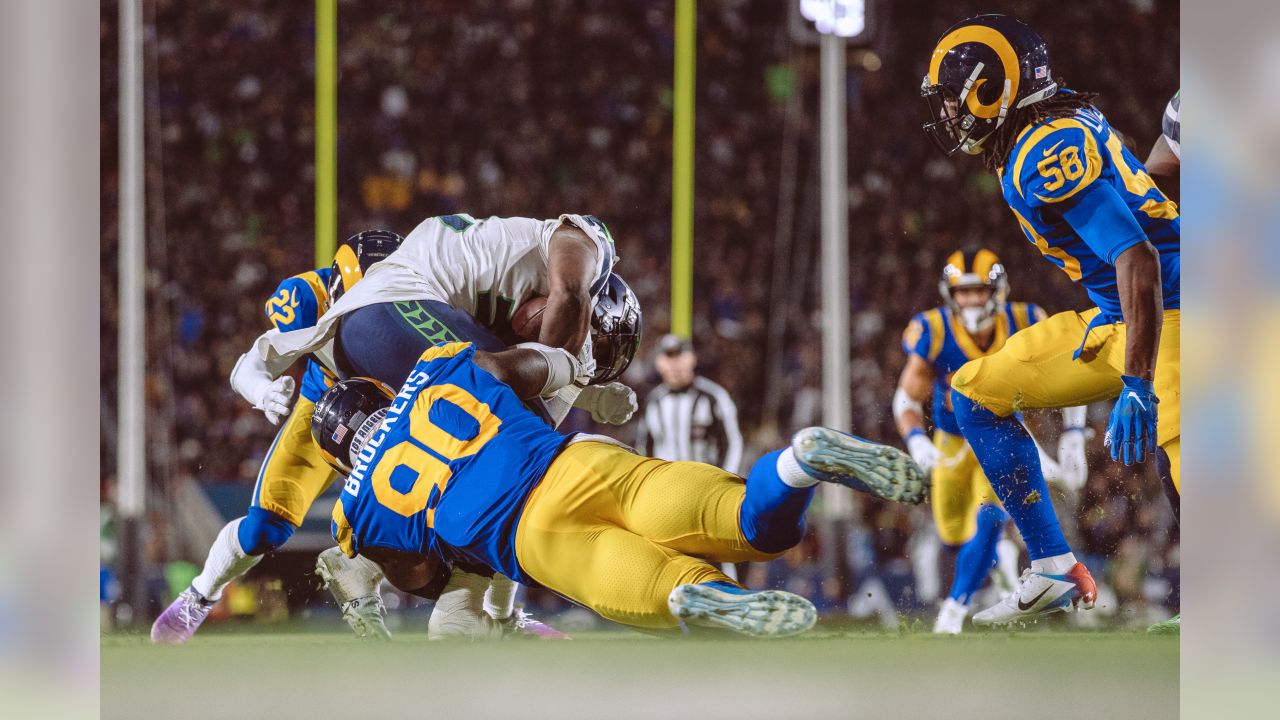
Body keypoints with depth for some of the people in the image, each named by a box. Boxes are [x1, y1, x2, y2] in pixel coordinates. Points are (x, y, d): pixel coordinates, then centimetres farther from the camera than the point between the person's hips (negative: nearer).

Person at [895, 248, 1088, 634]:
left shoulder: (1024, 326, -22)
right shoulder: (934, 334, -24)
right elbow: (907, 398, -15)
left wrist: (1073, 436, -12)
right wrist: (916, 440, -34)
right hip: (952, 443, 1)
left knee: (988, 521, -25)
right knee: (954, 537, 12)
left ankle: (955, 608, -17)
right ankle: (1000, 553, 47)